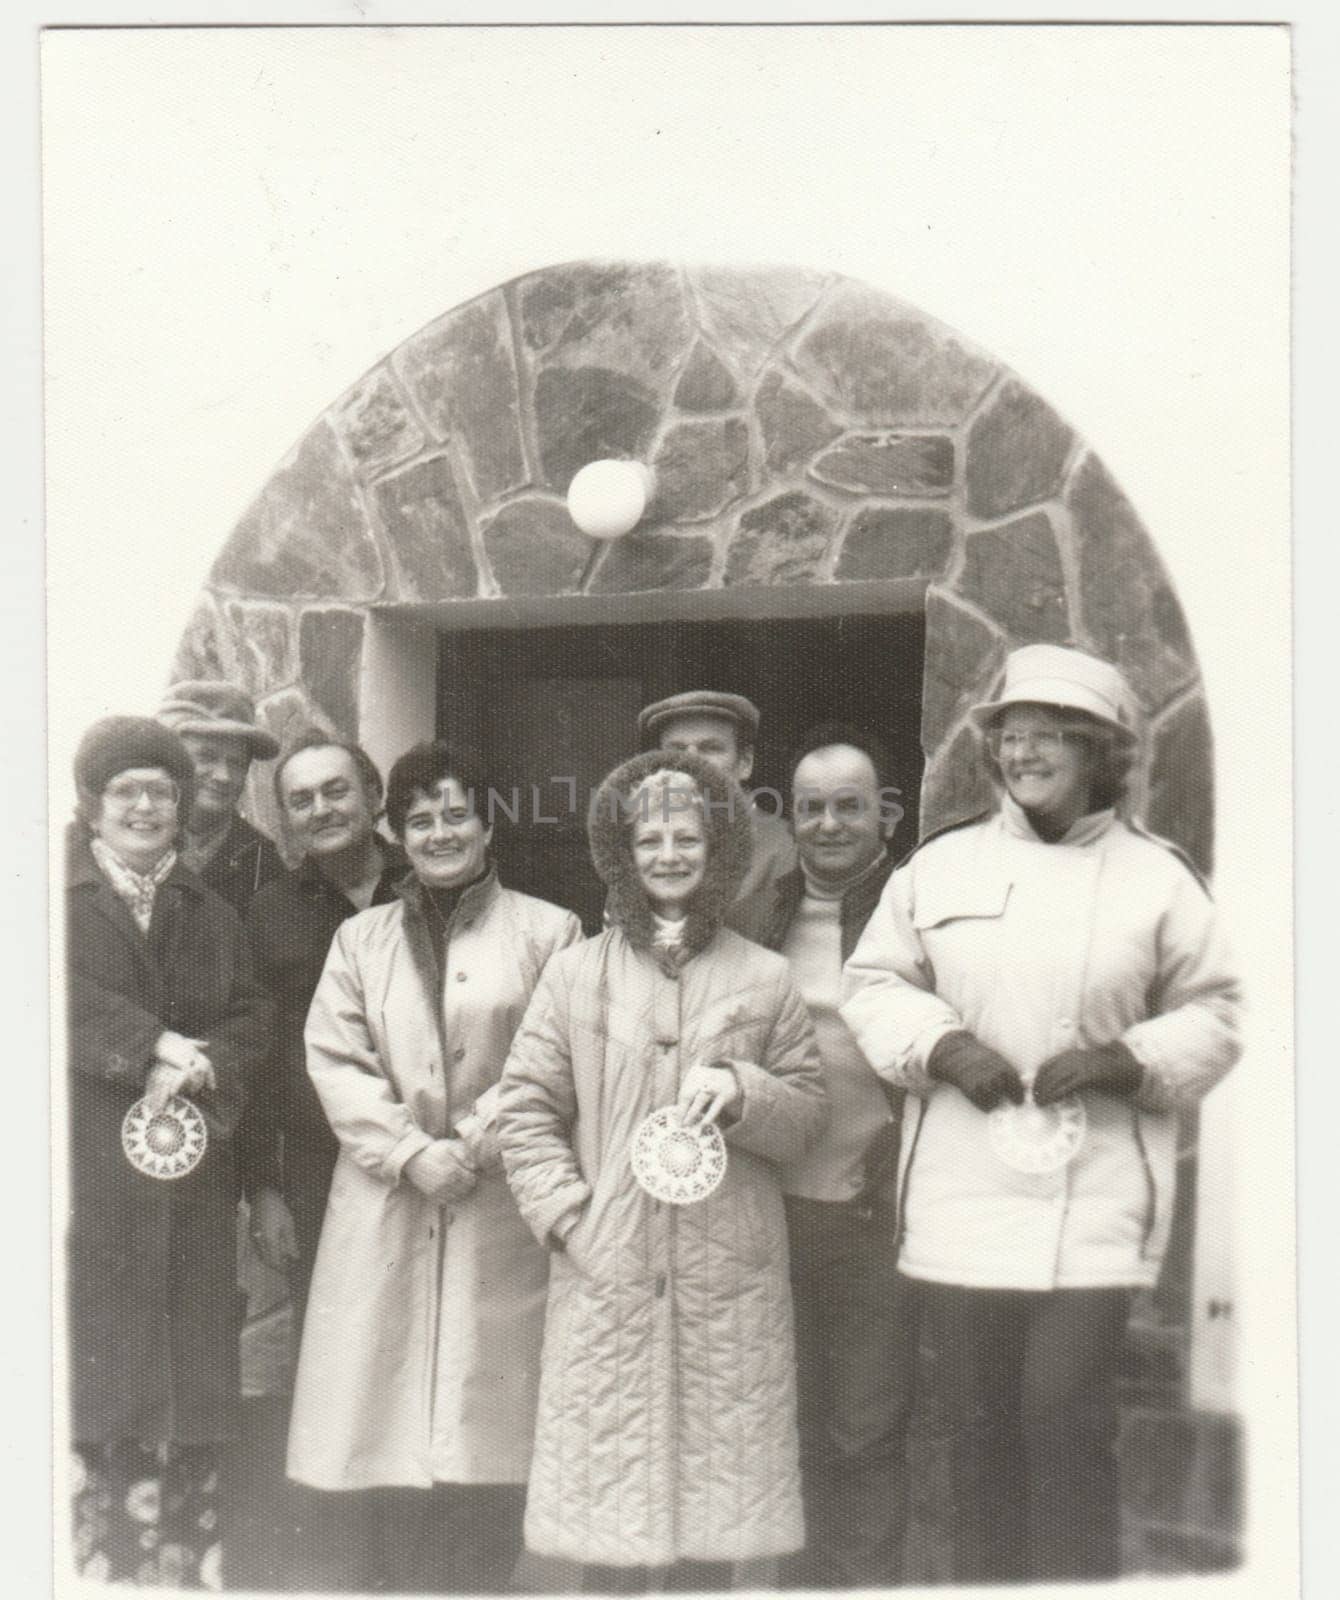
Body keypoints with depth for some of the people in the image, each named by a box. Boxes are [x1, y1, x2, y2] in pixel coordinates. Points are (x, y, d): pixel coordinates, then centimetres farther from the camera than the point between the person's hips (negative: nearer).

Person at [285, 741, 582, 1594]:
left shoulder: (548, 931, 5)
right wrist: (411, 1152, -8)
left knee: (488, 1441, -2)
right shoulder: (360, 938, 14)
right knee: (387, 1418, 3)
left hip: (502, 1210, -2)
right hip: (384, 1208, 2)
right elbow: (333, 1058, 5)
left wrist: (474, 1143, -11)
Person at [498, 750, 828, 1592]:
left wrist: (742, 1093, -11)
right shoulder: (575, 972, 6)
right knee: (608, 1483, 3)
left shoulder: (764, 978, 6)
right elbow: (524, 1109, 6)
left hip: (729, 1280, 0)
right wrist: (569, 1215, -4)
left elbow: (811, 1110, 8)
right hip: (605, 1277, 0)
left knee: (716, 1488, 4)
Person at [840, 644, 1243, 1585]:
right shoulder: (941, 865, 8)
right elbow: (876, 983, 10)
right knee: (981, 1428, 10)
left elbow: (1214, 1014, 7)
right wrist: (942, 1044, -8)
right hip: (962, 1201, 2)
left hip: (1093, 1203, -2)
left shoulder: (1157, 878, 4)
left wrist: (1126, 1060, -11)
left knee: (1067, 1421, -8)